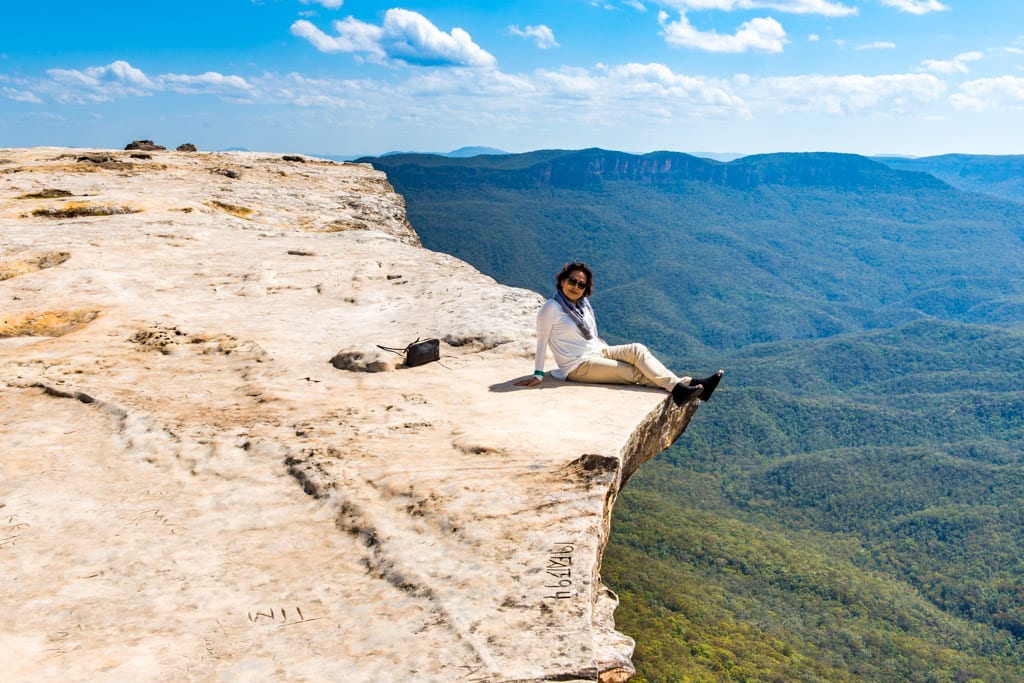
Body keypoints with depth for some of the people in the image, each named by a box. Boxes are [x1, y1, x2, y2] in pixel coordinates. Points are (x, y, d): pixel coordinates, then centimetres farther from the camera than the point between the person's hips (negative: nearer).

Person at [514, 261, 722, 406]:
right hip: (578, 367, -6)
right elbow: (542, 341, -12)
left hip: (597, 352, 6)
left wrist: (610, 353, 13)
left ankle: (686, 385, -27)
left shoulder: (583, 304, 10)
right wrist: (538, 374, -14)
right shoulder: (552, 308, -12)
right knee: (635, 372, -18)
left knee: (637, 350, -18)